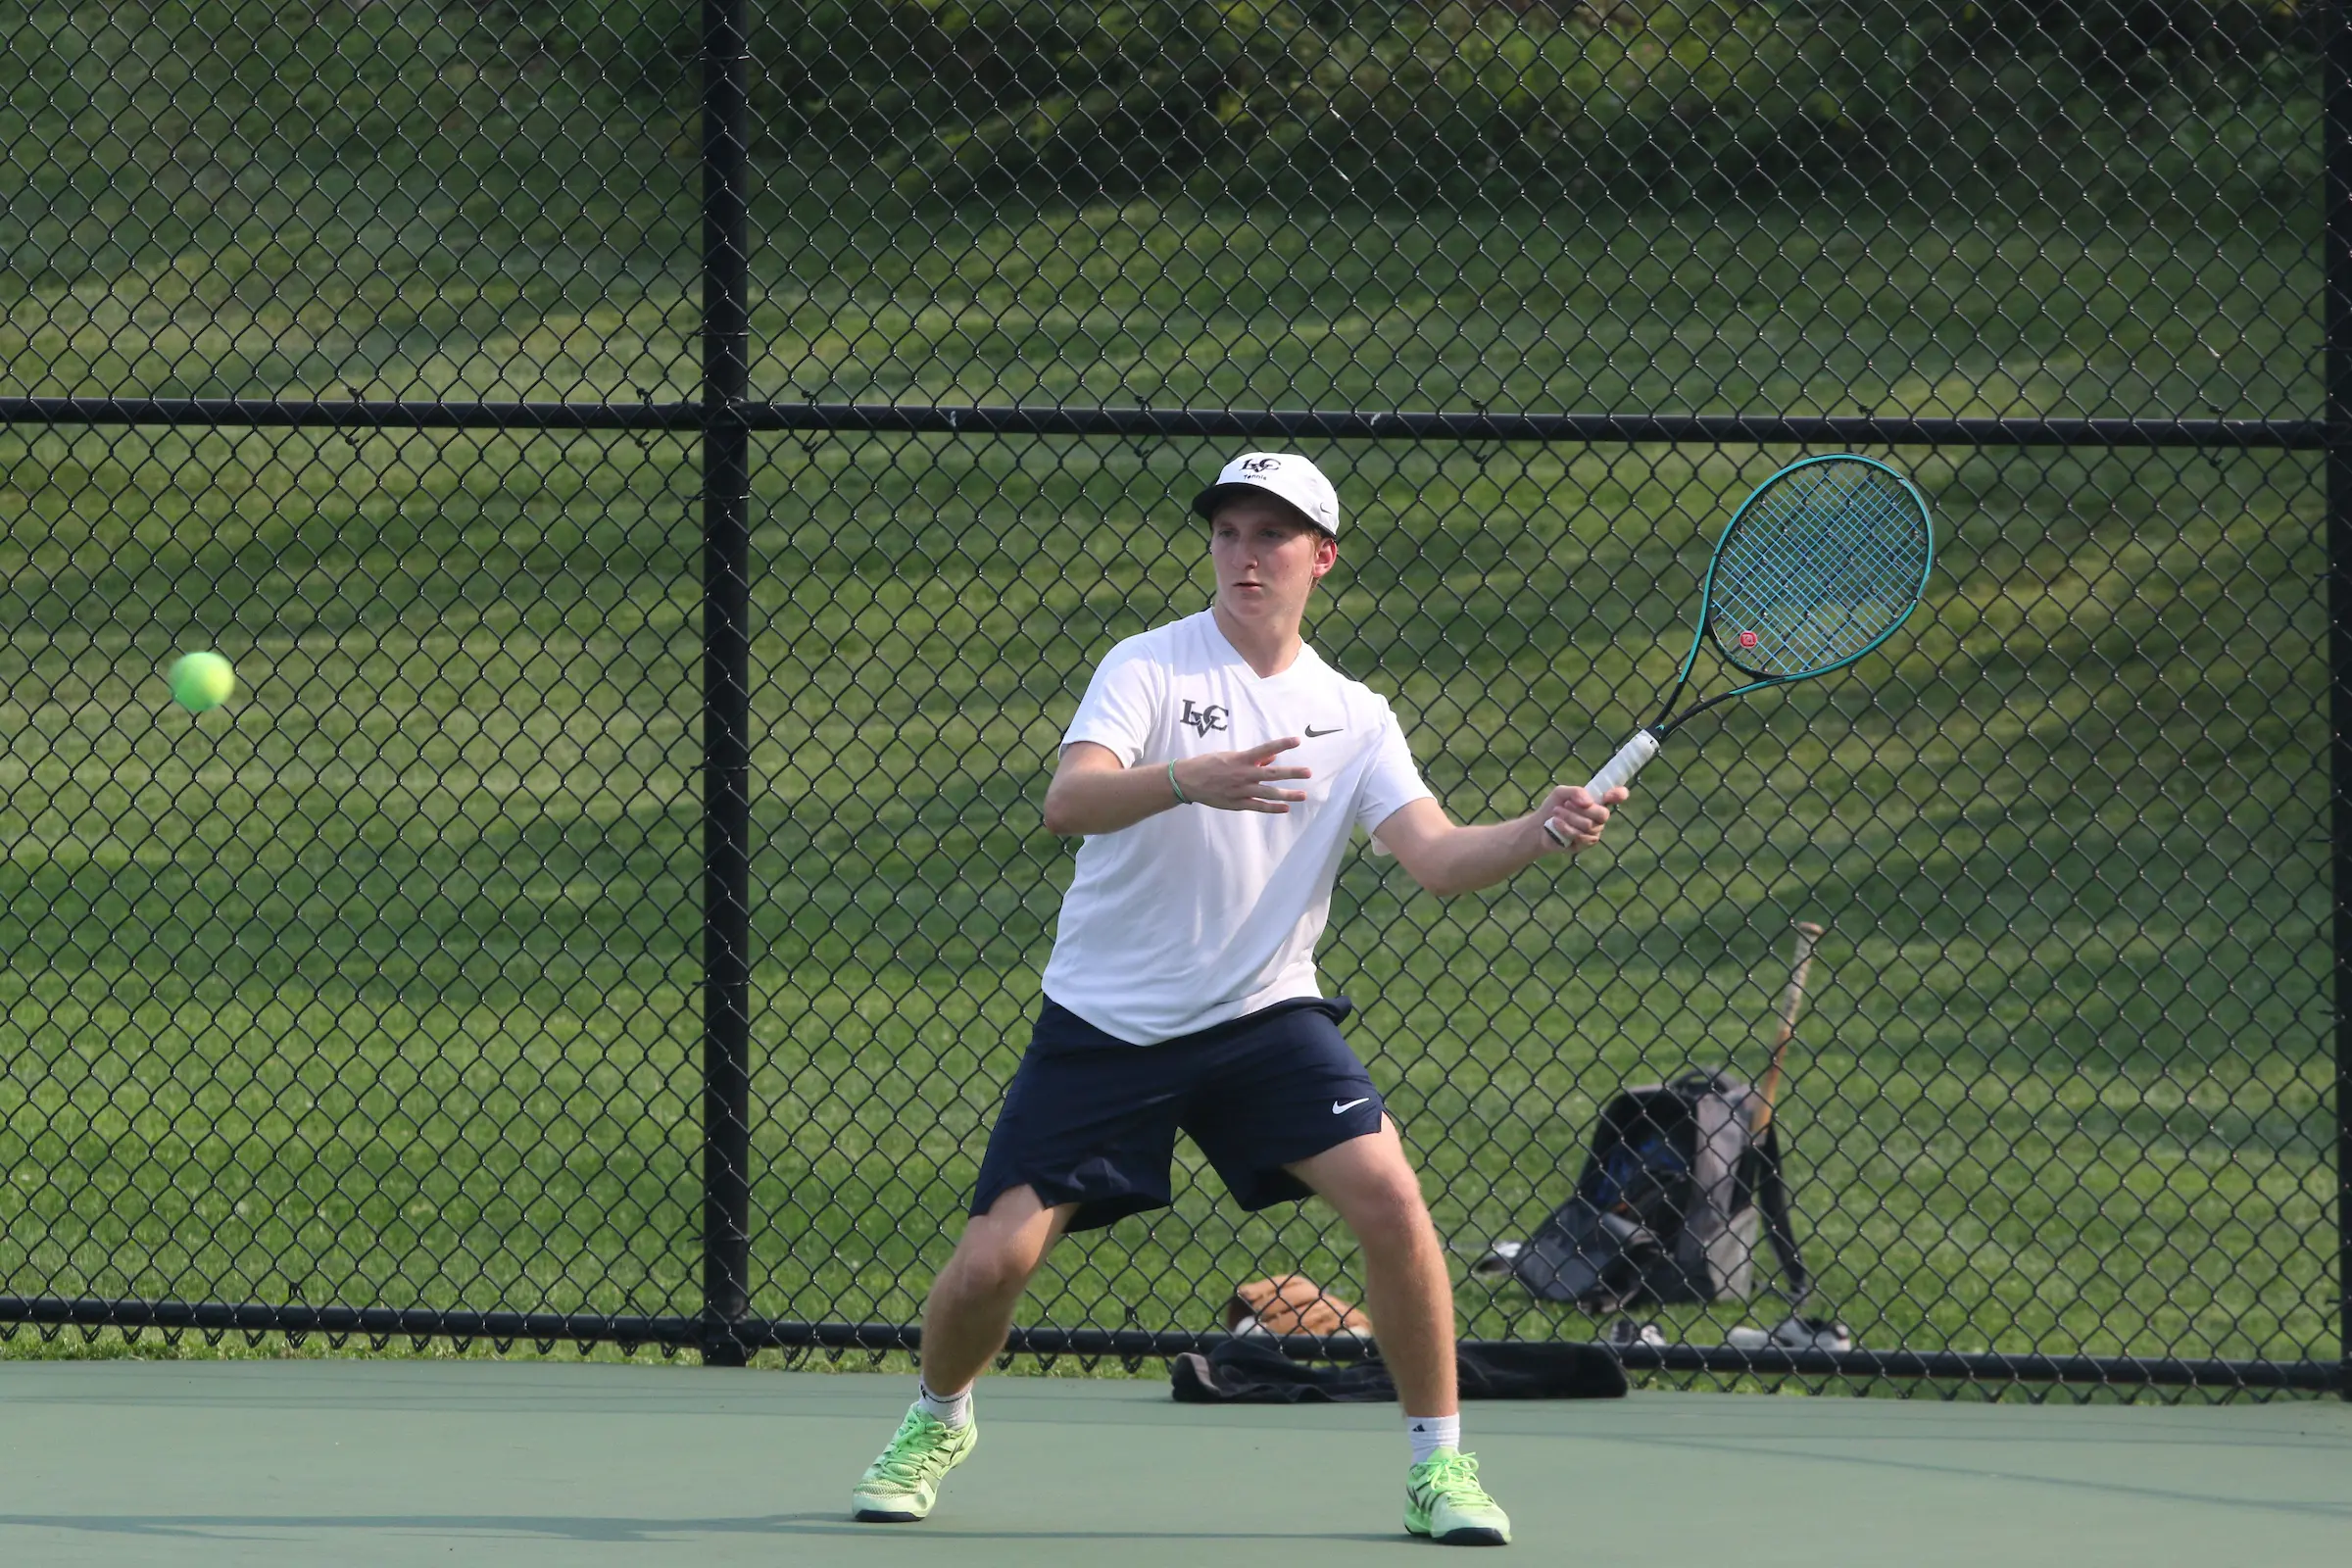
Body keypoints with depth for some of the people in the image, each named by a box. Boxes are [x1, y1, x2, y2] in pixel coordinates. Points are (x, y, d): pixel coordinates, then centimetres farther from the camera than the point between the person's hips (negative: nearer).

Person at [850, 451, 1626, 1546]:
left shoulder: (1354, 718, 3)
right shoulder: (1150, 667, -8)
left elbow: (1438, 857, -9)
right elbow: (1068, 801, -25)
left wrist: (1540, 835, -30)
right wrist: (1189, 780, -43)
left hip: (1263, 1019, 2)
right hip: (1105, 1024, -2)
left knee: (1387, 1196, -20)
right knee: (995, 1257, -8)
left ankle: (1439, 1465, -5)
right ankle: (937, 1421, 26)